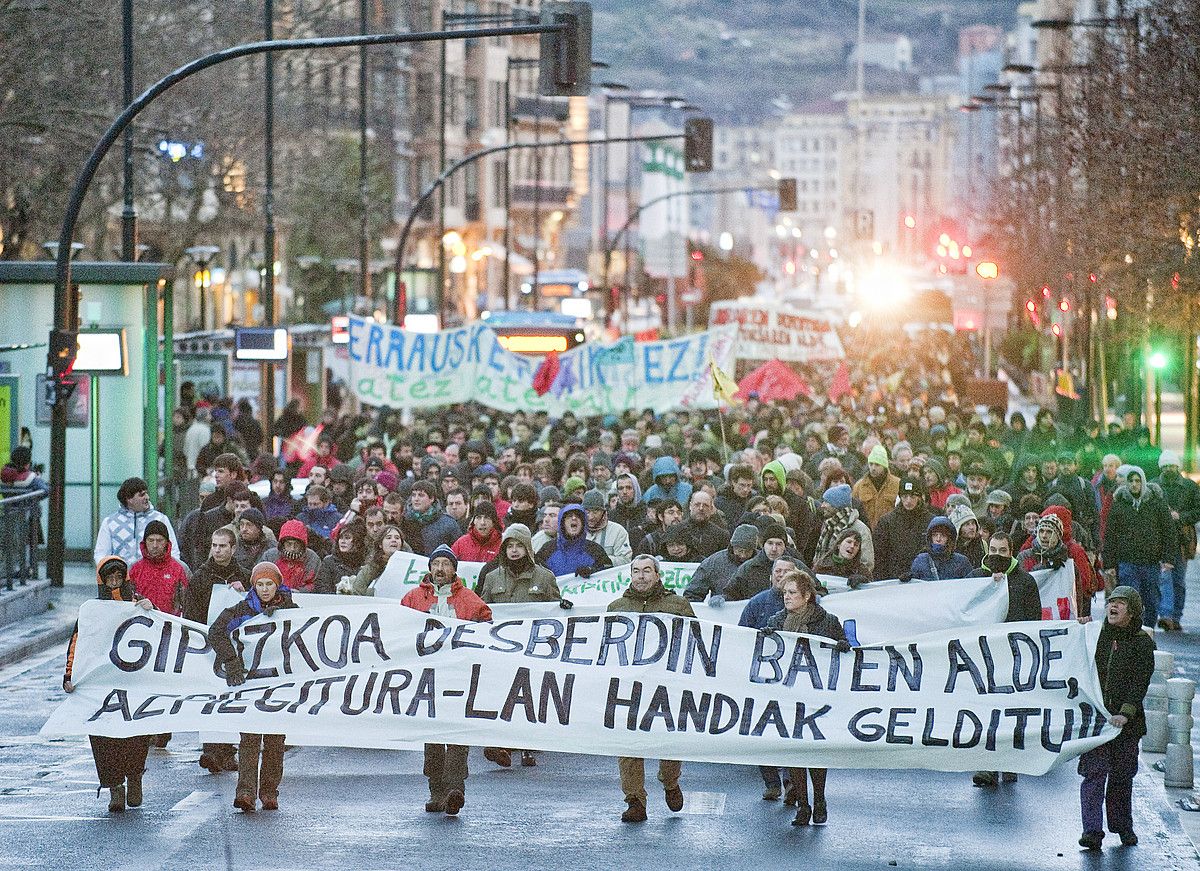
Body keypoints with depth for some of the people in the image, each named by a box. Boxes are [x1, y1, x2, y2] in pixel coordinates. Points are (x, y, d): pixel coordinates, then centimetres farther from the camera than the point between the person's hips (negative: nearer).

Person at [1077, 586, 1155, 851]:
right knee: (1094, 772, -8)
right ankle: (1092, 831, -12)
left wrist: (1125, 714, -19)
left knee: (1122, 774, 9)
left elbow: (1140, 682, -7)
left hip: (1126, 720, 0)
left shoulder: (1142, 643, 1)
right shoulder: (1095, 635, 6)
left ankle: (1122, 826, 25)